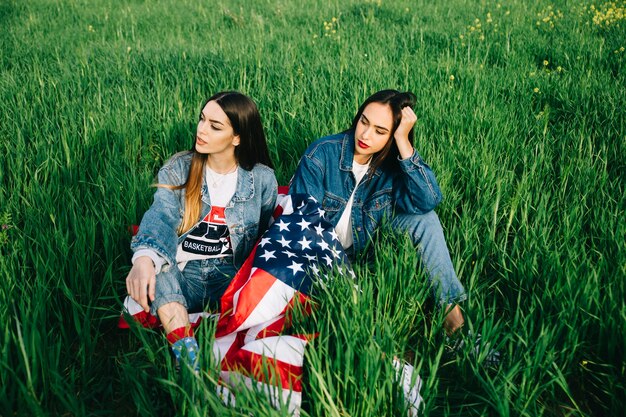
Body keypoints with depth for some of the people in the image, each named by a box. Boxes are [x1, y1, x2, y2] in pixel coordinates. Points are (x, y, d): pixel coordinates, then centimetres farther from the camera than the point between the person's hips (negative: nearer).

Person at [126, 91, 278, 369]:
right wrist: (144, 257, -37)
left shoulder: (262, 178, 4)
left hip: (234, 276, 0)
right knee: (153, 262, -32)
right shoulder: (178, 169, 2)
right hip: (182, 276, 0)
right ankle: (187, 353, -40)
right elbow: (161, 217, -15)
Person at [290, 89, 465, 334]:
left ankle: (450, 306, -14)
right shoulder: (321, 154, -18)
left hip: (366, 247, 3)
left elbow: (428, 201, -29)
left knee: (423, 218, -18)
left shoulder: (393, 163, -10)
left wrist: (404, 141, -32)